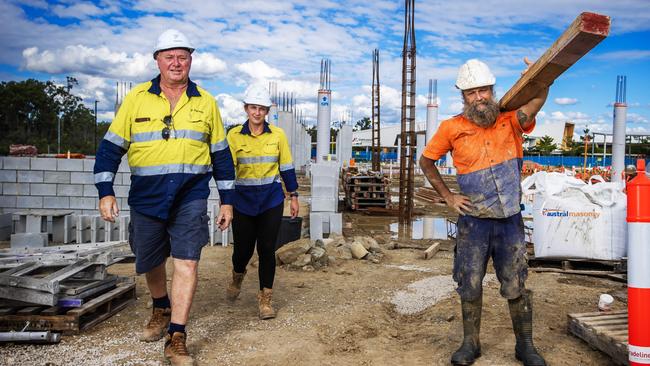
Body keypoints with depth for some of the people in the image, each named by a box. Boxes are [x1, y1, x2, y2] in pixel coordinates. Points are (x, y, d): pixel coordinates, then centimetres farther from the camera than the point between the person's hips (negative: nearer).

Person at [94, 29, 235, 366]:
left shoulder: (205, 102, 5)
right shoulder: (137, 98, 2)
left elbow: (221, 154, 9)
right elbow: (111, 147, 4)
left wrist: (227, 200, 7)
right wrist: (105, 192, -5)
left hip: (191, 196, -1)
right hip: (146, 196, 1)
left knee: (187, 263, -10)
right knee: (151, 263, 15)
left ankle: (176, 339, -1)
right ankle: (161, 310, 43)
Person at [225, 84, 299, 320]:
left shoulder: (277, 135, 2)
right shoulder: (234, 135, 0)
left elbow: (286, 167, 7)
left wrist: (293, 196, 8)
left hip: (271, 201, 0)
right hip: (243, 201, 0)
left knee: (267, 249, -1)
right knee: (243, 248, 8)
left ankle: (265, 299, 14)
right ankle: (237, 278, 43)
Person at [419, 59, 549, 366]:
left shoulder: (510, 120, -2)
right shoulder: (452, 128, -3)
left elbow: (538, 100, -20)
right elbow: (426, 161, 7)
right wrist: (447, 196, 2)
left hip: (510, 220, 0)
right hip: (473, 222, 0)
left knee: (516, 287, 9)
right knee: (470, 286, 10)